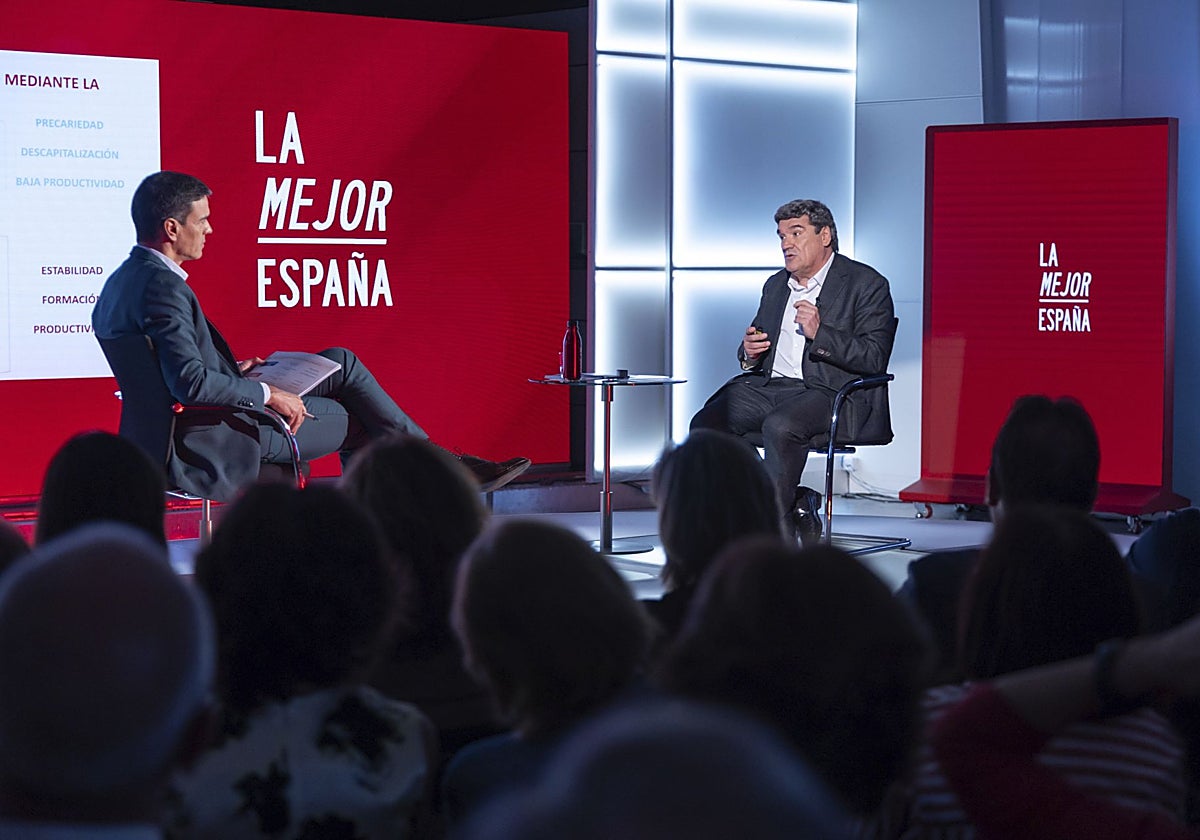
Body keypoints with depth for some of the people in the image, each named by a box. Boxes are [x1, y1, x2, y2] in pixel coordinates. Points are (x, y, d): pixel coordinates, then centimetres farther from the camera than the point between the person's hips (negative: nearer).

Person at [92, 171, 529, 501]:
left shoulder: (124, 279, 8)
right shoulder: (163, 288, -25)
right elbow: (191, 383, -32)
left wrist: (231, 371, 13)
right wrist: (268, 395, -21)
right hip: (221, 440, -10)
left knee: (341, 363, 15)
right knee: (360, 421, 6)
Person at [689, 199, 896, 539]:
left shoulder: (866, 284, 0)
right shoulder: (775, 285, 22)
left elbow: (874, 358, -10)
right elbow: (755, 356, 28)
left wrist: (819, 333, -22)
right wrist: (748, 352, 3)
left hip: (831, 393, -7)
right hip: (770, 385, 7)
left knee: (779, 427, -37)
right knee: (706, 423, -18)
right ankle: (793, 502, -10)